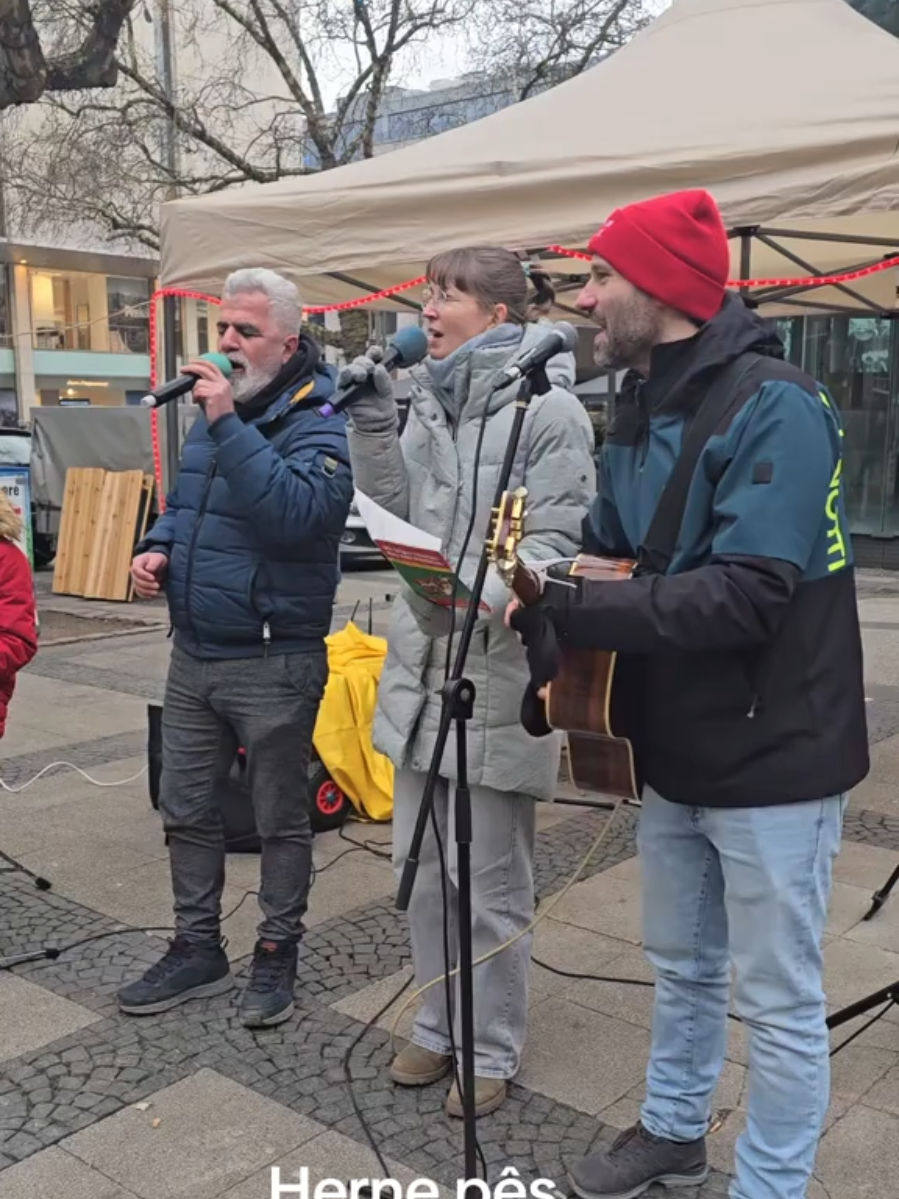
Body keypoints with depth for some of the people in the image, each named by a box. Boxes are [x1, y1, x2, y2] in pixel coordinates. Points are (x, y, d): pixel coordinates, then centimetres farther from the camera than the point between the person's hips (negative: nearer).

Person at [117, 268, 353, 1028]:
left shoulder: (317, 425, -14)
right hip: (194, 654, 8)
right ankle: (198, 950, 32)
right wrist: (158, 547, 3)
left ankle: (277, 955, 25)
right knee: (185, 810, 16)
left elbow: (295, 513, -32)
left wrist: (228, 425, -31)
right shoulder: (215, 410, 11)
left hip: (273, 662, -8)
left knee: (280, 819, 8)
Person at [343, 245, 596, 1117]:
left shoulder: (549, 411, -11)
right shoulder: (429, 403, 12)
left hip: (496, 677, -7)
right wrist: (370, 423, 1)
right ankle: (437, 1027, 37)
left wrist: (478, 597, -32)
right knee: (422, 868, 18)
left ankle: (492, 1050, 27)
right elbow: (394, 513, 10)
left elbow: (551, 545, -17)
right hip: (419, 669, 7)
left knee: (490, 884, 7)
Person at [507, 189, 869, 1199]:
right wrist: (550, 594, -11)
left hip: (770, 763, -8)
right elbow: (614, 556, 12)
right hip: (672, 752, 8)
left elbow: (748, 592, -28)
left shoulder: (773, 406, -19)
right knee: (681, 966, 23)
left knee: (777, 1001, 8)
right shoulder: (638, 415, 8)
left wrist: (569, 611, -28)